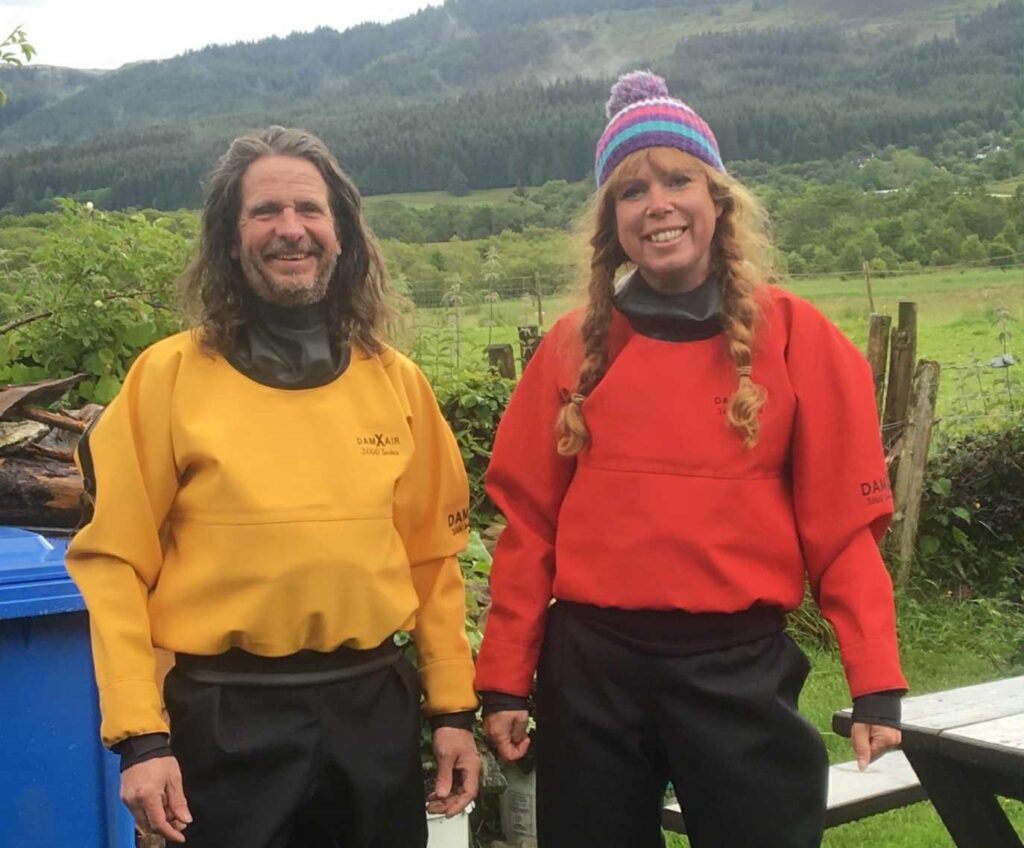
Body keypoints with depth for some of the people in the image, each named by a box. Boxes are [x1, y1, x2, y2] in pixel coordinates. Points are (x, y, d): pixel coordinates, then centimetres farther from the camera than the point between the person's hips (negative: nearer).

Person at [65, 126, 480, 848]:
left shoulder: (397, 381, 4)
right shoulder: (169, 376, -5)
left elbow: (432, 555, 9)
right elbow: (116, 563, -6)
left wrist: (454, 707, 7)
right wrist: (139, 735, -11)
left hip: (376, 707, 3)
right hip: (229, 718, -3)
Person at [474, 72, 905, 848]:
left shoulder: (795, 337, -2)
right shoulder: (574, 347, 3)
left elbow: (843, 522, -4)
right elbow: (530, 523, 4)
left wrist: (876, 683, -9)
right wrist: (505, 679, 2)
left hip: (741, 668, -1)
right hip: (591, 667, 2)